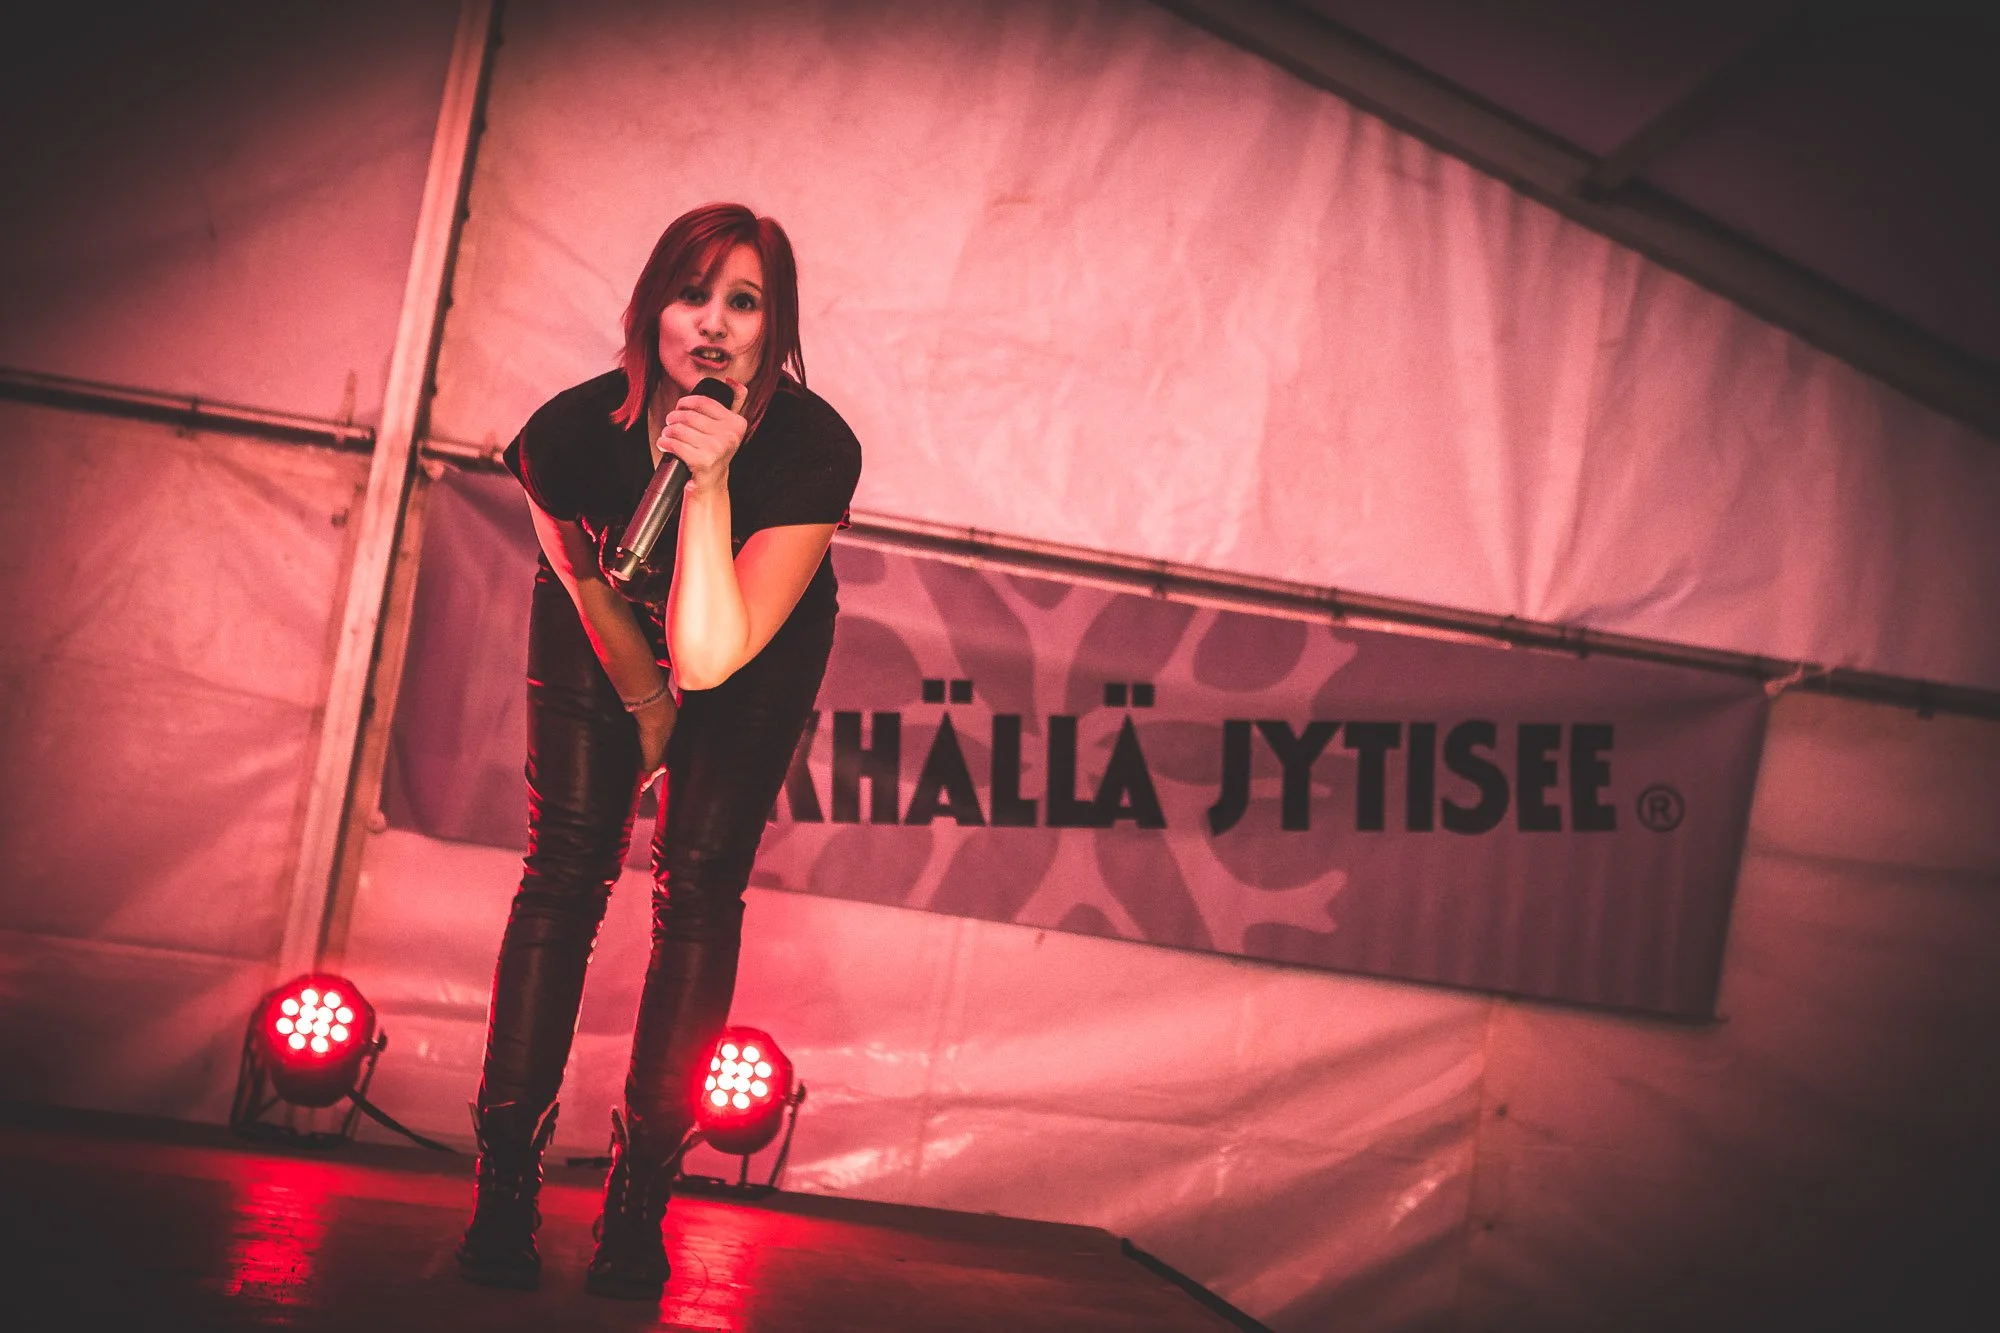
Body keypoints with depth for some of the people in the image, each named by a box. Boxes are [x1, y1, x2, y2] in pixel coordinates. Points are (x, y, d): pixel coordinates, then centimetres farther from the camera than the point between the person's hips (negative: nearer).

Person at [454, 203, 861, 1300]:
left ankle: (639, 1196, -1)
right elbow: (590, 589, -11)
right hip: (604, 623, 1)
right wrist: (645, 701, 0)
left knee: (702, 879, -9)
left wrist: (707, 480, -49)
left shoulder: (816, 449, -36)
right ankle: (505, 1179, -1)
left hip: (755, 650, -1)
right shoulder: (571, 433, -31)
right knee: (567, 861, -8)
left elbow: (712, 653, -43)